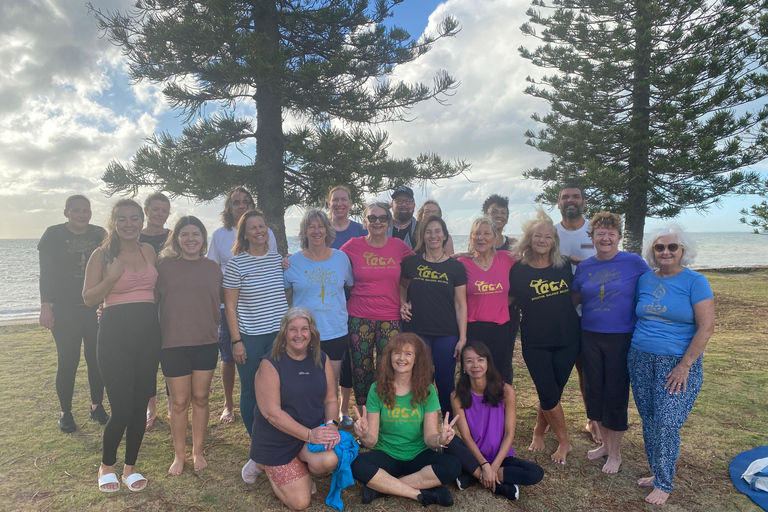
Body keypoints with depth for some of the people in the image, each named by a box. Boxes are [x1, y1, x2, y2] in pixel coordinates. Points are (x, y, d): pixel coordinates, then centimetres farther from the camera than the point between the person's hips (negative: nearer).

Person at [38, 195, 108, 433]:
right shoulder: (54, 234, -2)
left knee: (97, 359, 5)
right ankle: (65, 413, 17)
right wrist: (46, 306, -9)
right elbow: (46, 273, -3)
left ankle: (97, 406, 21)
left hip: (96, 308, 2)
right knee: (68, 361, 1)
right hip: (64, 309, -2)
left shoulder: (100, 234, 5)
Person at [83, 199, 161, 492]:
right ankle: (106, 466, 26)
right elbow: (88, 299, -5)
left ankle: (130, 467, 29)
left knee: (140, 405, 10)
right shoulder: (102, 254, -3)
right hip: (115, 335, -4)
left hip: (148, 333, 4)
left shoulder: (148, 250, 9)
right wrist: (112, 277, -19)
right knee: (122, 410, -2)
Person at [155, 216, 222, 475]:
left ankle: (198, 451, 27)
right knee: (179, 402, 6)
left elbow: (219, 304, 14)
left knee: (200, 398, 11)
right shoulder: (164, 265, -2)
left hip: (206, 343, 2)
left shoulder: (213, 268, 5)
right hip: (173, 344, -2)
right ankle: (179, 455, 24)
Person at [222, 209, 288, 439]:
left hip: (279, 334, 3)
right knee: (250, 392, 8)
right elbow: (230, 305, -4)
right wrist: (236, 341, -7)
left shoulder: (278, 259, 7)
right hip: (250, 338, -2)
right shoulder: (236, 263, -4)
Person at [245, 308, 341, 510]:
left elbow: (331, 399, 4)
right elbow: (272, 412, -19)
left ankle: (303, 467, 9)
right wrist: (309, 435, -24)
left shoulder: (322, 359, 0)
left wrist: (331, 424, -17)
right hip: (277, 441, -3)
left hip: (315, 431, 3)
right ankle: (265, 465, 23)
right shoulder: (270, 363, -15)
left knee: (330, 460, -30)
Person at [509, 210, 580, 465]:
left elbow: (573, 295, 17)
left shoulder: (563, 265, 2)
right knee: (549, 395, 0)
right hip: (535, 343, -2)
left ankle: (538, 432, 35)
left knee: (553, 393, 11)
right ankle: (564, 443, 22)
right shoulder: (519, 270, -6)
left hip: (567, 339, 3)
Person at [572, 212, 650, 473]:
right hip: (590, 337, 4)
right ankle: (605, 443, 34)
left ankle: (615, 453, 24)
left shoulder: (634, 263, -6)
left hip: (622, 339, -4)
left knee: (616, 394, 4)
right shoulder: (584, 267, 5)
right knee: (594, 391, 12)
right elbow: (574, 298, 14)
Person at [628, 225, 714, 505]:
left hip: (677, 363, -5)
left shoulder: (695, 282, -7)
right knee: (649, 421, 11)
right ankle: (657, 472, 29)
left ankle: (664, 484, 13)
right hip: (641, 360, 5)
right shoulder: (644, 280, 7)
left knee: (667, 424, -4)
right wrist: (631, 353, 9)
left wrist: (684, 366, -15)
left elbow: (706, 327, -11)